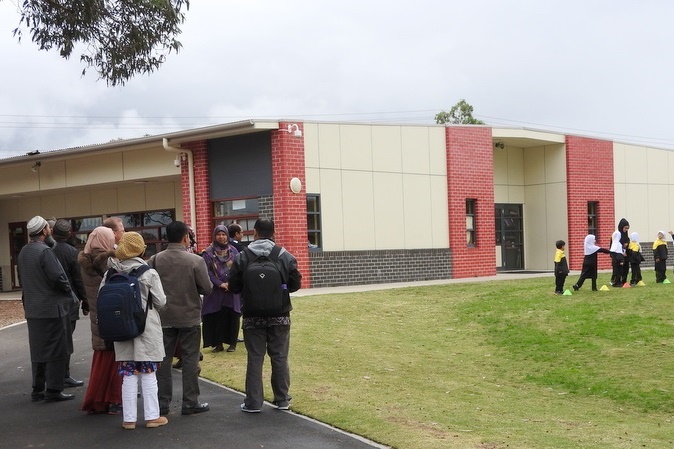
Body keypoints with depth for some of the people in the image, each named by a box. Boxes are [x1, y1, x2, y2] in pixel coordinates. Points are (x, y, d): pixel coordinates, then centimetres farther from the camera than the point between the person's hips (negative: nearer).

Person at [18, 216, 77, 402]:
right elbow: (58, 278, -21)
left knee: (38, 350, 14)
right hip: (52, 308, -8)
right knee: (55, 351, 0)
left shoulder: (23, 252, 8)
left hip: (32, 309, 8)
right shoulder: (45, 251, -18)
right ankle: (53, 390, 4)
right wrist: (69, 294, -4)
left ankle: (38, 389, 20)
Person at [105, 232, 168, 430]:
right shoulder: (149, 273, -9)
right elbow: (161, 302, -7)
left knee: (128, 375, 7)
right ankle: (152, 416, 11)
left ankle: (129, 418, 10)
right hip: (147, 329, -2)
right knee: (148, 374, 6)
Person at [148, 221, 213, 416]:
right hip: (189, 318, -2)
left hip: (163, 318, 2)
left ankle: (162, 403, 14)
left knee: (163, 360, 11)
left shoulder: (154, 260, -5)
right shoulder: (196, 261, -12)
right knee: (190, 360, 7)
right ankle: (190, 402, 10)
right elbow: (207, 289, -10)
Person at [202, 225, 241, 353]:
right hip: (216, 292, -2)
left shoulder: (233, 251, 9)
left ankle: (232, 343, 10)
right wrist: (220, 284, -13)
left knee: (233, 317, 1)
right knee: (217, 317, -2)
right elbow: (207, 271, -5)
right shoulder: (208, 252, 1)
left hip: (233, 291, 2)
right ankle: (218, 343, 6)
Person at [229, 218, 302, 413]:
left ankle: (253, 402, 8)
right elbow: (295, 284, -1)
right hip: (280, 316, 1)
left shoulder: (242, 258, -9)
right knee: (280, 357, 10)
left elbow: (234, 287, -5)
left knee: (255, 358, 6)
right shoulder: (286, 257, -6)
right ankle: (282, 400, 17)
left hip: (253, 317, -1)